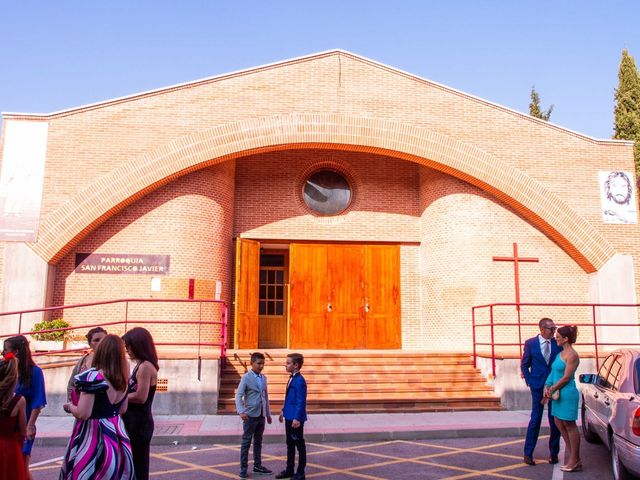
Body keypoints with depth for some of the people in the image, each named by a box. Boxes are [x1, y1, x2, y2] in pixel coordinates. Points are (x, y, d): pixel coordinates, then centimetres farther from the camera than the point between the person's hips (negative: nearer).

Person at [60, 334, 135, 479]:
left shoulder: (93, 377, -18)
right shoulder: (123, 378, 4)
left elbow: (83, 414, -20)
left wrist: (70, 407, 0)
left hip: (93, 435, -7)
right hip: (116, 433, 7)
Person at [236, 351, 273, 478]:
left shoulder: (264, 378, 9)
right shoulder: (246, 377, -10)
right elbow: (238, 395, -15)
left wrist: (268, 413, 16)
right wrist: (241, 411, -28)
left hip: (261, 415, 6)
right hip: (250, 415, -6)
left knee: (258, 442, 15)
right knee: (246, 442, 2)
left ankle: (257, 466, 25)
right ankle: (243, 469, 9)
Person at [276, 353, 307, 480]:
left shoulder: (300, 380, -20)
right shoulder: (292, 378, 9)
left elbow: (301, 401, -21)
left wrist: (297, 418, -23)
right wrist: (284, 411, 22)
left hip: (296, 418, -9)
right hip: (289, 417, 9)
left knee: (299, 445, 4)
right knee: (290, 444, 17)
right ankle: (289, 470, 29)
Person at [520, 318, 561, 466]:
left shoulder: (558, 344, 0)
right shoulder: (530, 343, -3)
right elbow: (524, 365, 4)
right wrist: (530, 382, -3)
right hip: (538, 387, -1)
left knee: (555, 420, 7)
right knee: (535, 419, 1)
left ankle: (553, 452, 21)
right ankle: (528, 453, 10)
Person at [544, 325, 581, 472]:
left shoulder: (572, 355, -16)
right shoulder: (561, 353, 12)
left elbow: (566, 377, -17)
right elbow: (553, 372, 13)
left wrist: (552, 389, -10)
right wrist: (547, 387, 1)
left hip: (567, 393, -9)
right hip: (558, 394, 9)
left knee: (570, 425, 1)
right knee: (559, 423, 14)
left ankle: (574, 460, 12)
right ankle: (573, 455, 26)